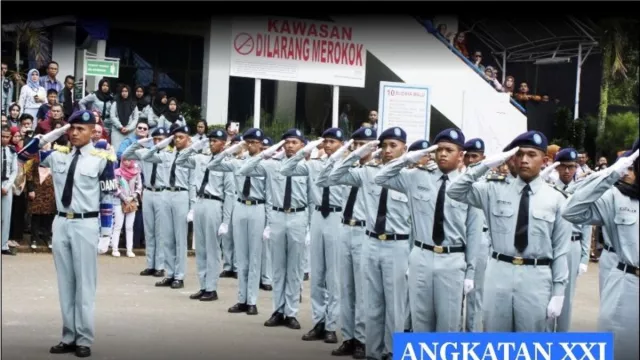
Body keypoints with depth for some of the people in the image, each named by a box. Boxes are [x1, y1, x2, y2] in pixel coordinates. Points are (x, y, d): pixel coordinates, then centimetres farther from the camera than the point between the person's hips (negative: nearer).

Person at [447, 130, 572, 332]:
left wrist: (558, 292, -3)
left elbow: (561, 250, 1)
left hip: (536, 277, -1)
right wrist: (485, 165, -9)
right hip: (499, 273, 1)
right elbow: (455, 192, 0)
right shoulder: (495, 191, 6)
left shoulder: (555, 199, 1)